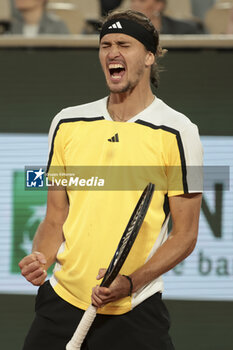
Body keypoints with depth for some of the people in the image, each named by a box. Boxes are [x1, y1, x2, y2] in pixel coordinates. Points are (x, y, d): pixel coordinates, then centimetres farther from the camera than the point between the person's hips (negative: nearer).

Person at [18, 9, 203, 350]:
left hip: (135, 310, -3)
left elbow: (185, 234, -4)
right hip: (61, 300, 3)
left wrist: (130, 283, -17)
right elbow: (56, 218, 13)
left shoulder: (178, 133, -4)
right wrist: (41, 259, -9)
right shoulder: (67, 124, 8)